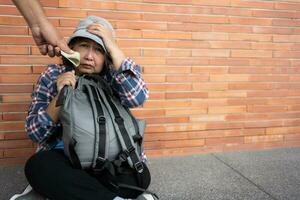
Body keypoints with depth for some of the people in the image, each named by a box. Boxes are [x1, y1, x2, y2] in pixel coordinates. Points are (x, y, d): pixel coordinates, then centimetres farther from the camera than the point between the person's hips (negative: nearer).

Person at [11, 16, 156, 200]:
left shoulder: (111, 76, -1)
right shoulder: (53, 76, 1)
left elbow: (138, 97, -24)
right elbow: (35, 133, -3)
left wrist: (112, 46, -20)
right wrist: (60, 96, -19)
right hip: (64, 157, 2)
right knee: (37, 166, -29)